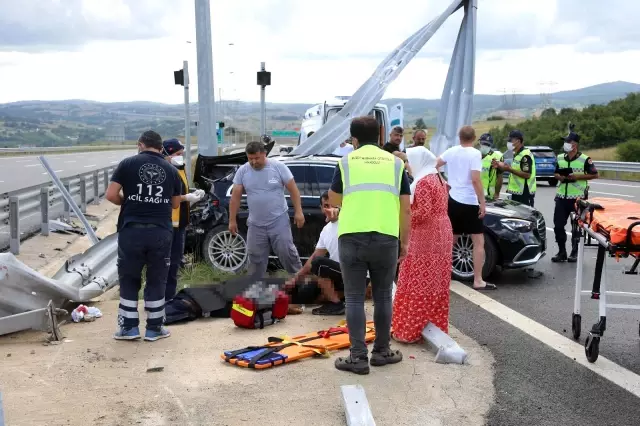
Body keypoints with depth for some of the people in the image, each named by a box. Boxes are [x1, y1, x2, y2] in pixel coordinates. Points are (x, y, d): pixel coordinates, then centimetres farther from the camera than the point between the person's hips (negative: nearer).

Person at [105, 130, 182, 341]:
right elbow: (175, 203, 15)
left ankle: (129, 327, 15)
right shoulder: (171, 170, 8)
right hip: (161, 231, 2)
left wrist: (127, 203, 13)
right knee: (157, 281, 11)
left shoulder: (128, 163, 0)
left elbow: (111, 195, -5)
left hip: (132, 230, -1)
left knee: (129, 279, 12)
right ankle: (154, 328, 16)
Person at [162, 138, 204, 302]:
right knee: (169, 262, -7)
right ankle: (165, 298, -1)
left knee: (175, 260, 16)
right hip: (168, 224, -10)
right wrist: (187, 198, -24)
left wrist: (193, 194, 6)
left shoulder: (180, 169, 16)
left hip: (180, 222, 10)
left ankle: (170, 296, 26)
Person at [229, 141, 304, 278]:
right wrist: (232, 220, 2)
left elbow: (293, 190, -3)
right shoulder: (242, 171, -1)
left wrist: (298, 212, -7)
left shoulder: (278, 167, -8)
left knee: (286, 252, -3)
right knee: (256, 258, 9)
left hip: (279, 221, -3)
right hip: (255, 224, 3)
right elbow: (235, 197, 3)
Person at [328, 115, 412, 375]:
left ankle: (358, 357, 5)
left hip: (351, 237, -1)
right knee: (383, 296, 15)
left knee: (354, 299, 5)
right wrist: (404, 242, 15)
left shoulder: (346, 162, 7)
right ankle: (382, 351, 24)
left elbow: (334, 201, 19)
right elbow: (405, 208, 7)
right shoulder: (395, 163, 9)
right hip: (386, 239, 1)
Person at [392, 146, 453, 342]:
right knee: (436, 283, 13)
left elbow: (423, 212, -22)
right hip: (441, 234, 9)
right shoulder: (438, 178, 13)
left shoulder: (423, 182, -15)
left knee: (418, 283, -3)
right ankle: (435, 326, 21)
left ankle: (411, 330, 2)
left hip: (425, 237, -9)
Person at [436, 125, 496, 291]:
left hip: (453, 200, 6)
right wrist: (483, 202, -16)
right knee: (479, 242, -1)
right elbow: (475, 180, -19)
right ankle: (478, 281, -5)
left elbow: (435, 165, 20)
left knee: (450, 239, 18)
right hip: (469, 202, -6)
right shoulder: (475, 154, -11)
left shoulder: (451, 151, 6)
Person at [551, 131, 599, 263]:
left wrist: (578, 176, -16)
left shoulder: (584, 159, -8)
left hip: (578, 198, -5)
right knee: (558, 226, 3)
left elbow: (594, 174, -6)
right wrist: (559, 177, -3)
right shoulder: (560, 158, 8)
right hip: (561, 197, 5)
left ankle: (574, 253, 15)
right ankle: (561, 252, 15)